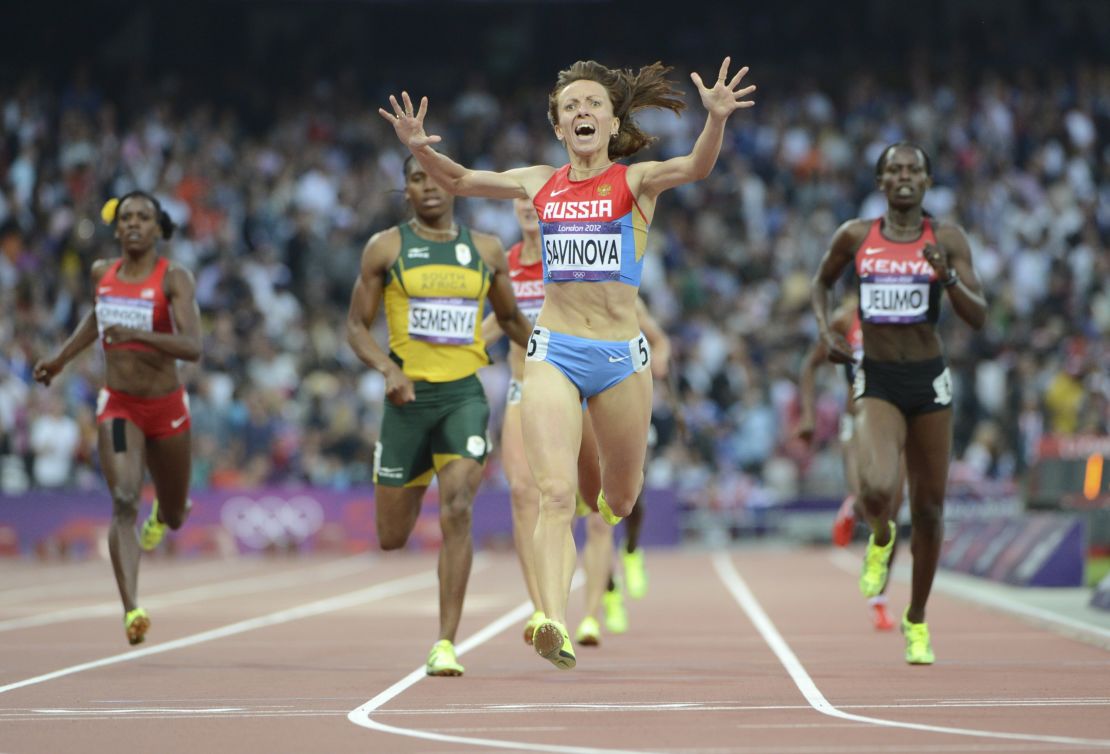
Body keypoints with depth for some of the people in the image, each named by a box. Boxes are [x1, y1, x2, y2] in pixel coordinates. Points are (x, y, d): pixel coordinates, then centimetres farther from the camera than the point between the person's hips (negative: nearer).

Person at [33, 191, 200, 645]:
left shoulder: (174, 279, -13)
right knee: (124, 501, -22)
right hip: (118, 405, 1)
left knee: (174, 518, 17)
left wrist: (136, 334, -37)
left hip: (166, 407, -1)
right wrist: (61, 359, 25)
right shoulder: (102, 272, 1)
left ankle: (163, 510, 57)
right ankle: (131, 611, -29)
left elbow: (192, 347, -26)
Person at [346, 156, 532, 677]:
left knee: (456, 513, -19)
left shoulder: (486, 250, 9)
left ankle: (445, 644, -16)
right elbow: (356, 326, 3)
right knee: (392, 539, 8)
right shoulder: (386, 248, 2)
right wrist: (388, 369, -15)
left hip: (465, 396, 0)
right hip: (409, 397, 0)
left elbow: (510, 318, 23)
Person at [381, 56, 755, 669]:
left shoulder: (635, 181, 0)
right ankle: (554, 623, -29)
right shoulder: (541, 184, 9)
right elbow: (461, 181, 17)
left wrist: (716, 119, -39)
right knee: (555, 492, -17)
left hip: (621, 355, -1)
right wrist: (421, 148, -3)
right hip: (553, 352, 1)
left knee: (620, 500, 15)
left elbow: (693, 167, -20)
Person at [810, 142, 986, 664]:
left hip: (930, 381, 1)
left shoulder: (948, 239, -2)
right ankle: (880, 539, 12)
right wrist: (825, 330, 3)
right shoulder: (855, 236, 1)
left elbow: (979, 317, -7)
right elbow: (822, 282, 20)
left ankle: (917, 620, 28)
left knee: (928, 508, 8)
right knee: (876, 488, -26)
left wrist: (947, 277, -23)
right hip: (877, 382, -1)